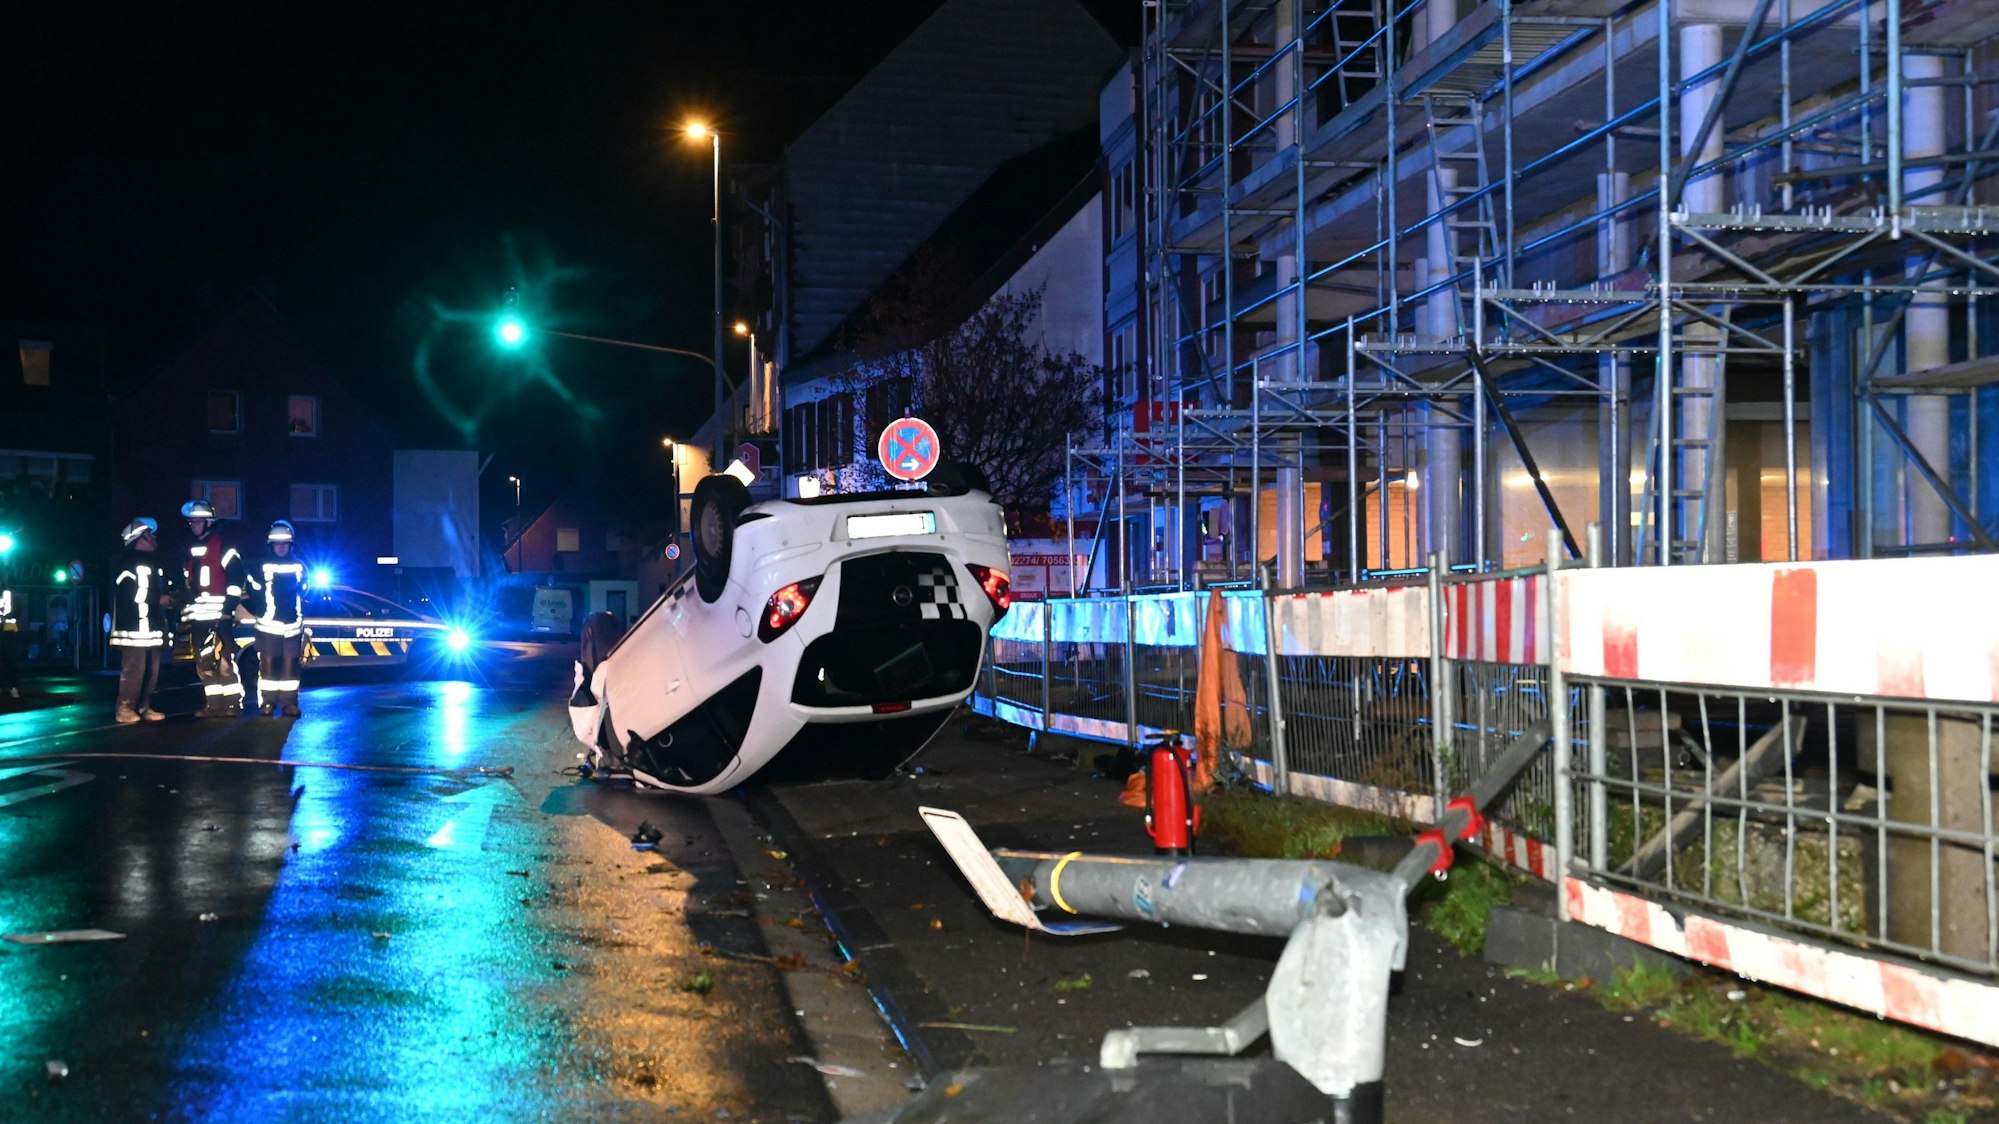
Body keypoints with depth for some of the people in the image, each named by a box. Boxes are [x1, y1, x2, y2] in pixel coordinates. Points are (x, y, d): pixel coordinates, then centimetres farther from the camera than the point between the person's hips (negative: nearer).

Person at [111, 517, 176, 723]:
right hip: (134, 627, -10)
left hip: (152, 626, 10)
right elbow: (125, 594, -18)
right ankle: (125, 708, -11)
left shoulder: (152, 562, 24)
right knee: (133, 668, -13)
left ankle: (144, 707, 15)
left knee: (151, 669, 9)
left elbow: (159, 590, 34)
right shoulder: (130, 562, -7)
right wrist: (159, 599, -11)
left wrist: (168, 597, 10)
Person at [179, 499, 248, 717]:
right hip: (197, 616, 8)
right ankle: (213, 704, 13)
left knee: (224, 659, -11)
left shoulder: (221, 546, -4)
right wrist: (184, 614, 22)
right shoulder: (189, 550, 20)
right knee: (204, 662, 8)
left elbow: (236, 575, -12)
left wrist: (229, 606, -17)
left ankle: (233, 703, -7)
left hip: (219, 614, -8)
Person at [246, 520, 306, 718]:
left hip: (293, 626, 2)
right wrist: (260, 612, -3)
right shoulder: (261, 567, 2)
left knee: (291, 664, 1)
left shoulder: (298, 567, 11)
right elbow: (253, 593, 2)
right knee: (267, 663, -4)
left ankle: (289, 703, 5)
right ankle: (267, 703, 1)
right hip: (268, 625, -2)